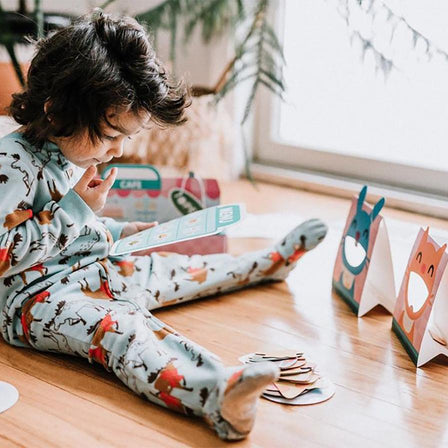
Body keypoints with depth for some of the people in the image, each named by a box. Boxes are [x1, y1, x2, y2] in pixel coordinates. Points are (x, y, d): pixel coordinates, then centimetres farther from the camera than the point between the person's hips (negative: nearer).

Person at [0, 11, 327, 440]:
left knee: (189, 270, 17)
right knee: (124, 328, -38)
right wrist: (74, 208, -21)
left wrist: (117, 232, 15)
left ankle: (274, 260, 40)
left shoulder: (77, 150, 11)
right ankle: (218, 394, -65)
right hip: (38, 295, -9)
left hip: (100, 271, 9)